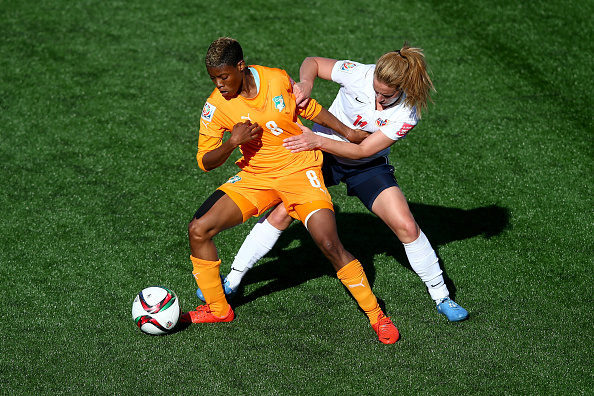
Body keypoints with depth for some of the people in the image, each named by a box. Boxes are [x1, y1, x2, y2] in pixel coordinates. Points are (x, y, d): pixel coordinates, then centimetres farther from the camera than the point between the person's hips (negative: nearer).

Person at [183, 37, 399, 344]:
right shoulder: (216, 106, -11)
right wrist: (232, 143, -25)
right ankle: (217, 309, 9)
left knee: (330, 245, -18)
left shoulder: (278, 79, -11)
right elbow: (205, 162, -7)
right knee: (198, 229, -10)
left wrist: (351, 134, 7)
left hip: (299, 170, -2)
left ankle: (376, 316, -1)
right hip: (254, 177, 3)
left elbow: (310, 109, 7)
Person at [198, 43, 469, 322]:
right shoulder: (358, 74, -25)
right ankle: (231, 282, 4)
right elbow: (312, 62, -9)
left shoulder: (407, 113, -24)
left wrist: (317, 141, -33)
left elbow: (362, 150, -23)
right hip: (321, 153, 0)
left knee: (407, 227, -12)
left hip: (367, 165, 0)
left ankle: (441, 298, 7)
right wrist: (305, 83, -31)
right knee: (280, 215, -11)